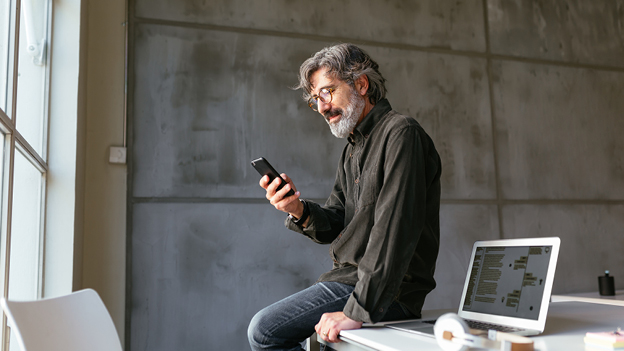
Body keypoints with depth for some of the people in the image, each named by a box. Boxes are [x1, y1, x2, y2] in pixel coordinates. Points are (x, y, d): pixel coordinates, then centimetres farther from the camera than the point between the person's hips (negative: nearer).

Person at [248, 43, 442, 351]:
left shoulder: (401, 133, -13)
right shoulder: (353, 150, 16)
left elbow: (394, 230, -23)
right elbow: (335, 227, 12)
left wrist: (359, 310, -26)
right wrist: (300, 211, -9)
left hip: (387, 295, -9)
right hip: (349, 280, 9)